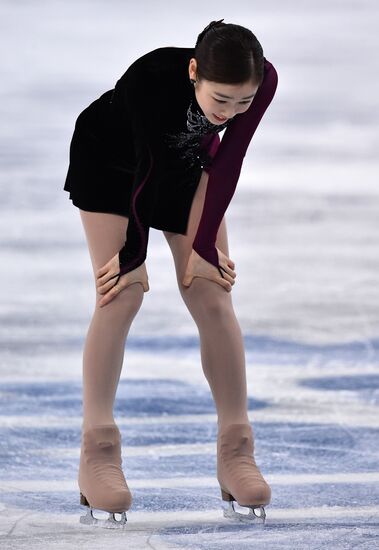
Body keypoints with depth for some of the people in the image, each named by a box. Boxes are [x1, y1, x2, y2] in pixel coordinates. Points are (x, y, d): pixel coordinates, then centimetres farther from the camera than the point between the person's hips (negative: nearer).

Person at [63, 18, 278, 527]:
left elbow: (227, 161, -19)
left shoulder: (263, 80, -30)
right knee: (122, 293, -16)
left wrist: (204, 246, -14)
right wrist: (133, 255, -21)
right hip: (108, 159, -4)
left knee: (212, 296, -5)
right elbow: (149, 170, -30)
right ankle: (98, 455, -16)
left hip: (187, 159, 4)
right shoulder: (152, 76, -40)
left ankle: (236, 451, -2)